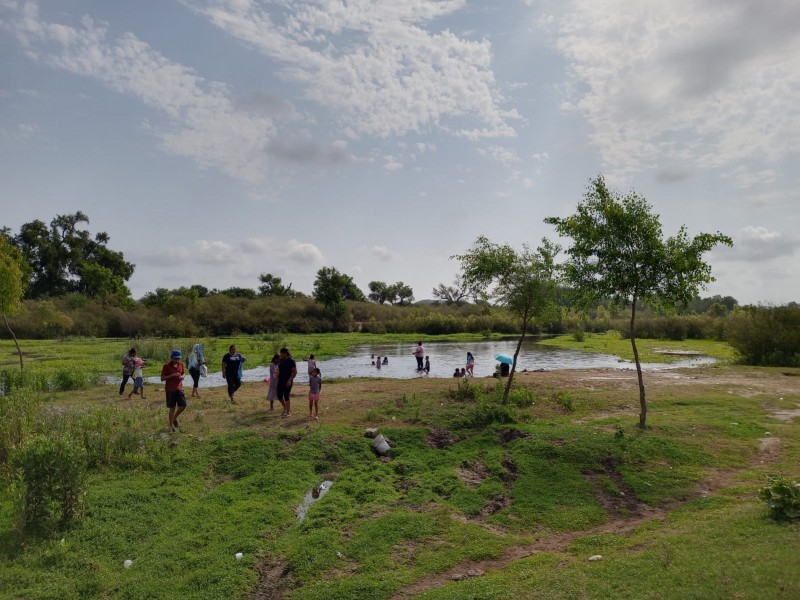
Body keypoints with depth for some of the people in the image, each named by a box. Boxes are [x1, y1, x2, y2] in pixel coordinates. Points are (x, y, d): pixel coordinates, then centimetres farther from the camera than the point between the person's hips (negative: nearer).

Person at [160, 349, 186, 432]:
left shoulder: (181, 364, 4)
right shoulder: (166, 366, -10)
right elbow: (162, 378, -10)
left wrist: (182, 377, -5)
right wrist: (172, 375, -23)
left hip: (179, 388, 5)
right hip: (170, 389, -4)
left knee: (183, 405, -1)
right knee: (172, 408, 1)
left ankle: (174, 418, 26)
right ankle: (171, 426, 16)